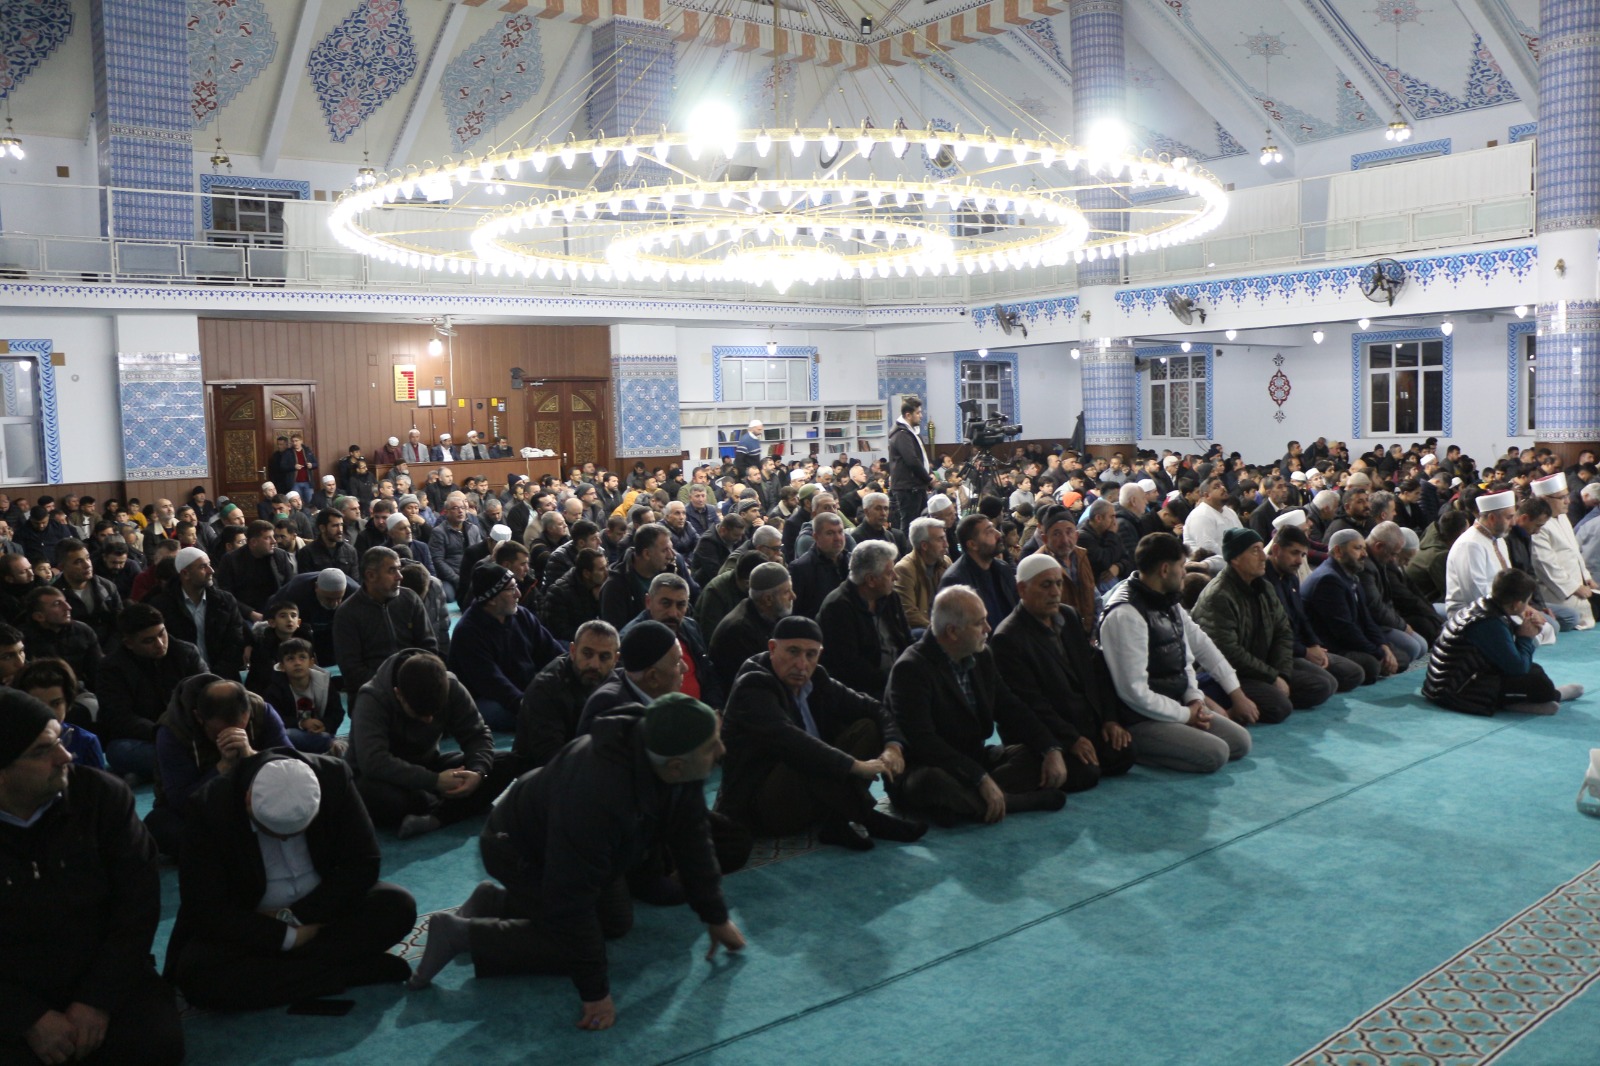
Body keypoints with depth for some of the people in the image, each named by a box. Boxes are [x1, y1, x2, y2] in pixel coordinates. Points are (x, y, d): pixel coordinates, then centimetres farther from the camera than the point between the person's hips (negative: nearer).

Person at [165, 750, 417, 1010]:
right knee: (196, 973, -32)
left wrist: (292, 916, -19)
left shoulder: (333, 777, -19)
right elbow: (205, 912, -21)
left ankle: (264, 966, -19)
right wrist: (289, 937, -22)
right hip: (248, 926, -1)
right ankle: (357, 969, -25)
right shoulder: (210, 808, -23)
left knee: (398, 906, -23)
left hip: (320, 914, 1)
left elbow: (363, 865, -14)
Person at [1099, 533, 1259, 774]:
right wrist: (1185, 714, -14)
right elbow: (1134, 691, -24)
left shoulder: (1169, 604, 7)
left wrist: (1194, 699, -1)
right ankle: (1132, 749, -6)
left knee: (1240, 742, 2)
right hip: (1140, 720, -9)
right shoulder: (1125, 615, -23)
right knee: (1215, 753, -20)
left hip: (1176, 706, 9)